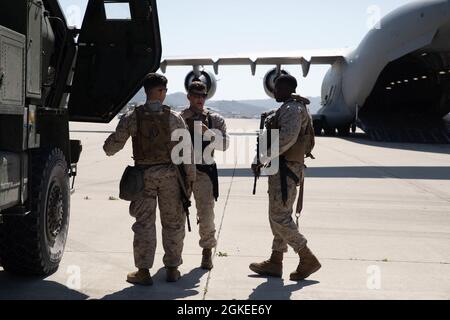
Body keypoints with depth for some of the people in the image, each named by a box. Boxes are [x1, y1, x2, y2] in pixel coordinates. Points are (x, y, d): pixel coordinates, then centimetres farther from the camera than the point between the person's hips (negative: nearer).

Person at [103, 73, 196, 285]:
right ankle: (172, 268, 20)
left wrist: (109, 149, 26)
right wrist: (190, 177, 5)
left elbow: (111, 146, 2)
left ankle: (143, 271, 9)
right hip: (170, 175, 0)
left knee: (144, 223, 7)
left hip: (143, 175, 0)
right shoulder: (174, 118, -4)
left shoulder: (132, 118, -3)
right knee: (173, 222, 12)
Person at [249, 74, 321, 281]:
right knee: (278, 216, 13)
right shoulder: (287, 109, 20)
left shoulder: (292, 108, -13)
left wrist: (263, 159, -26)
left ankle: (308, 260, -2)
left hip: (285, 169, -11)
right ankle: (275, 263, 19)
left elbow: (288, 137, -27)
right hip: (282, 168, 11)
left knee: (280, 217, -9)